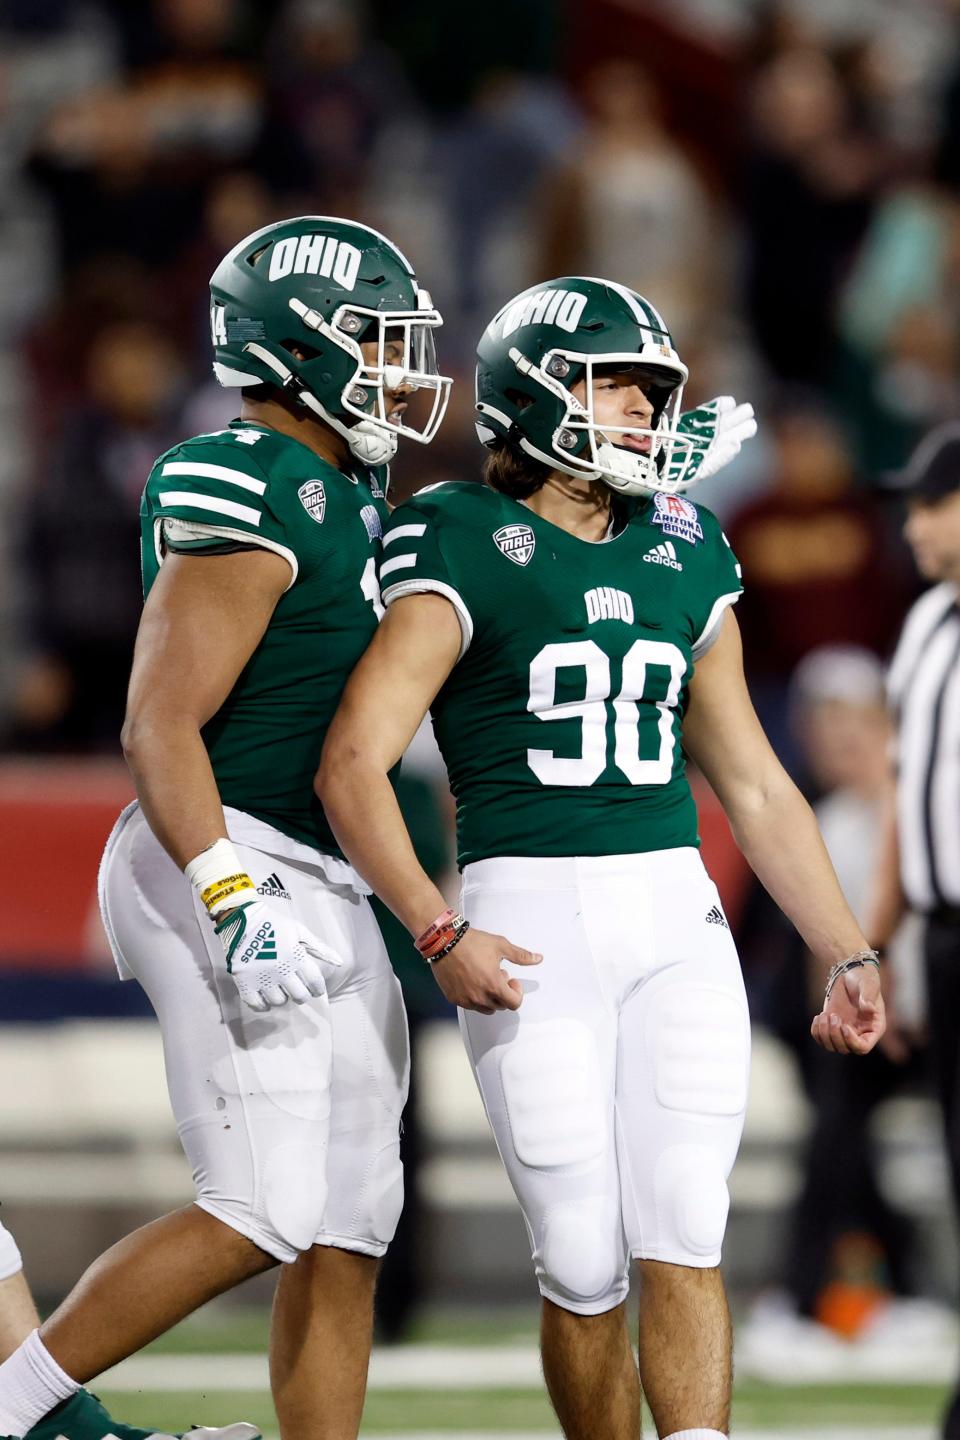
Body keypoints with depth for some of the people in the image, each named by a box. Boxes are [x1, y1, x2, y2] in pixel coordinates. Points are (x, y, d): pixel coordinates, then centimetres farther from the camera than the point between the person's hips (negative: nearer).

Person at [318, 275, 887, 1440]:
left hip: (676, 917, 4)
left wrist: (848, 953, 17)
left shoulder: (684, 565, 14)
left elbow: (754, 787, 21)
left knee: (682, 1235, -10)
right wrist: (438, 934, -21)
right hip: (530, 919, -4)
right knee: (584, 1262, -4)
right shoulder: (466, 553, -3)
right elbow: (353, 764, -11)